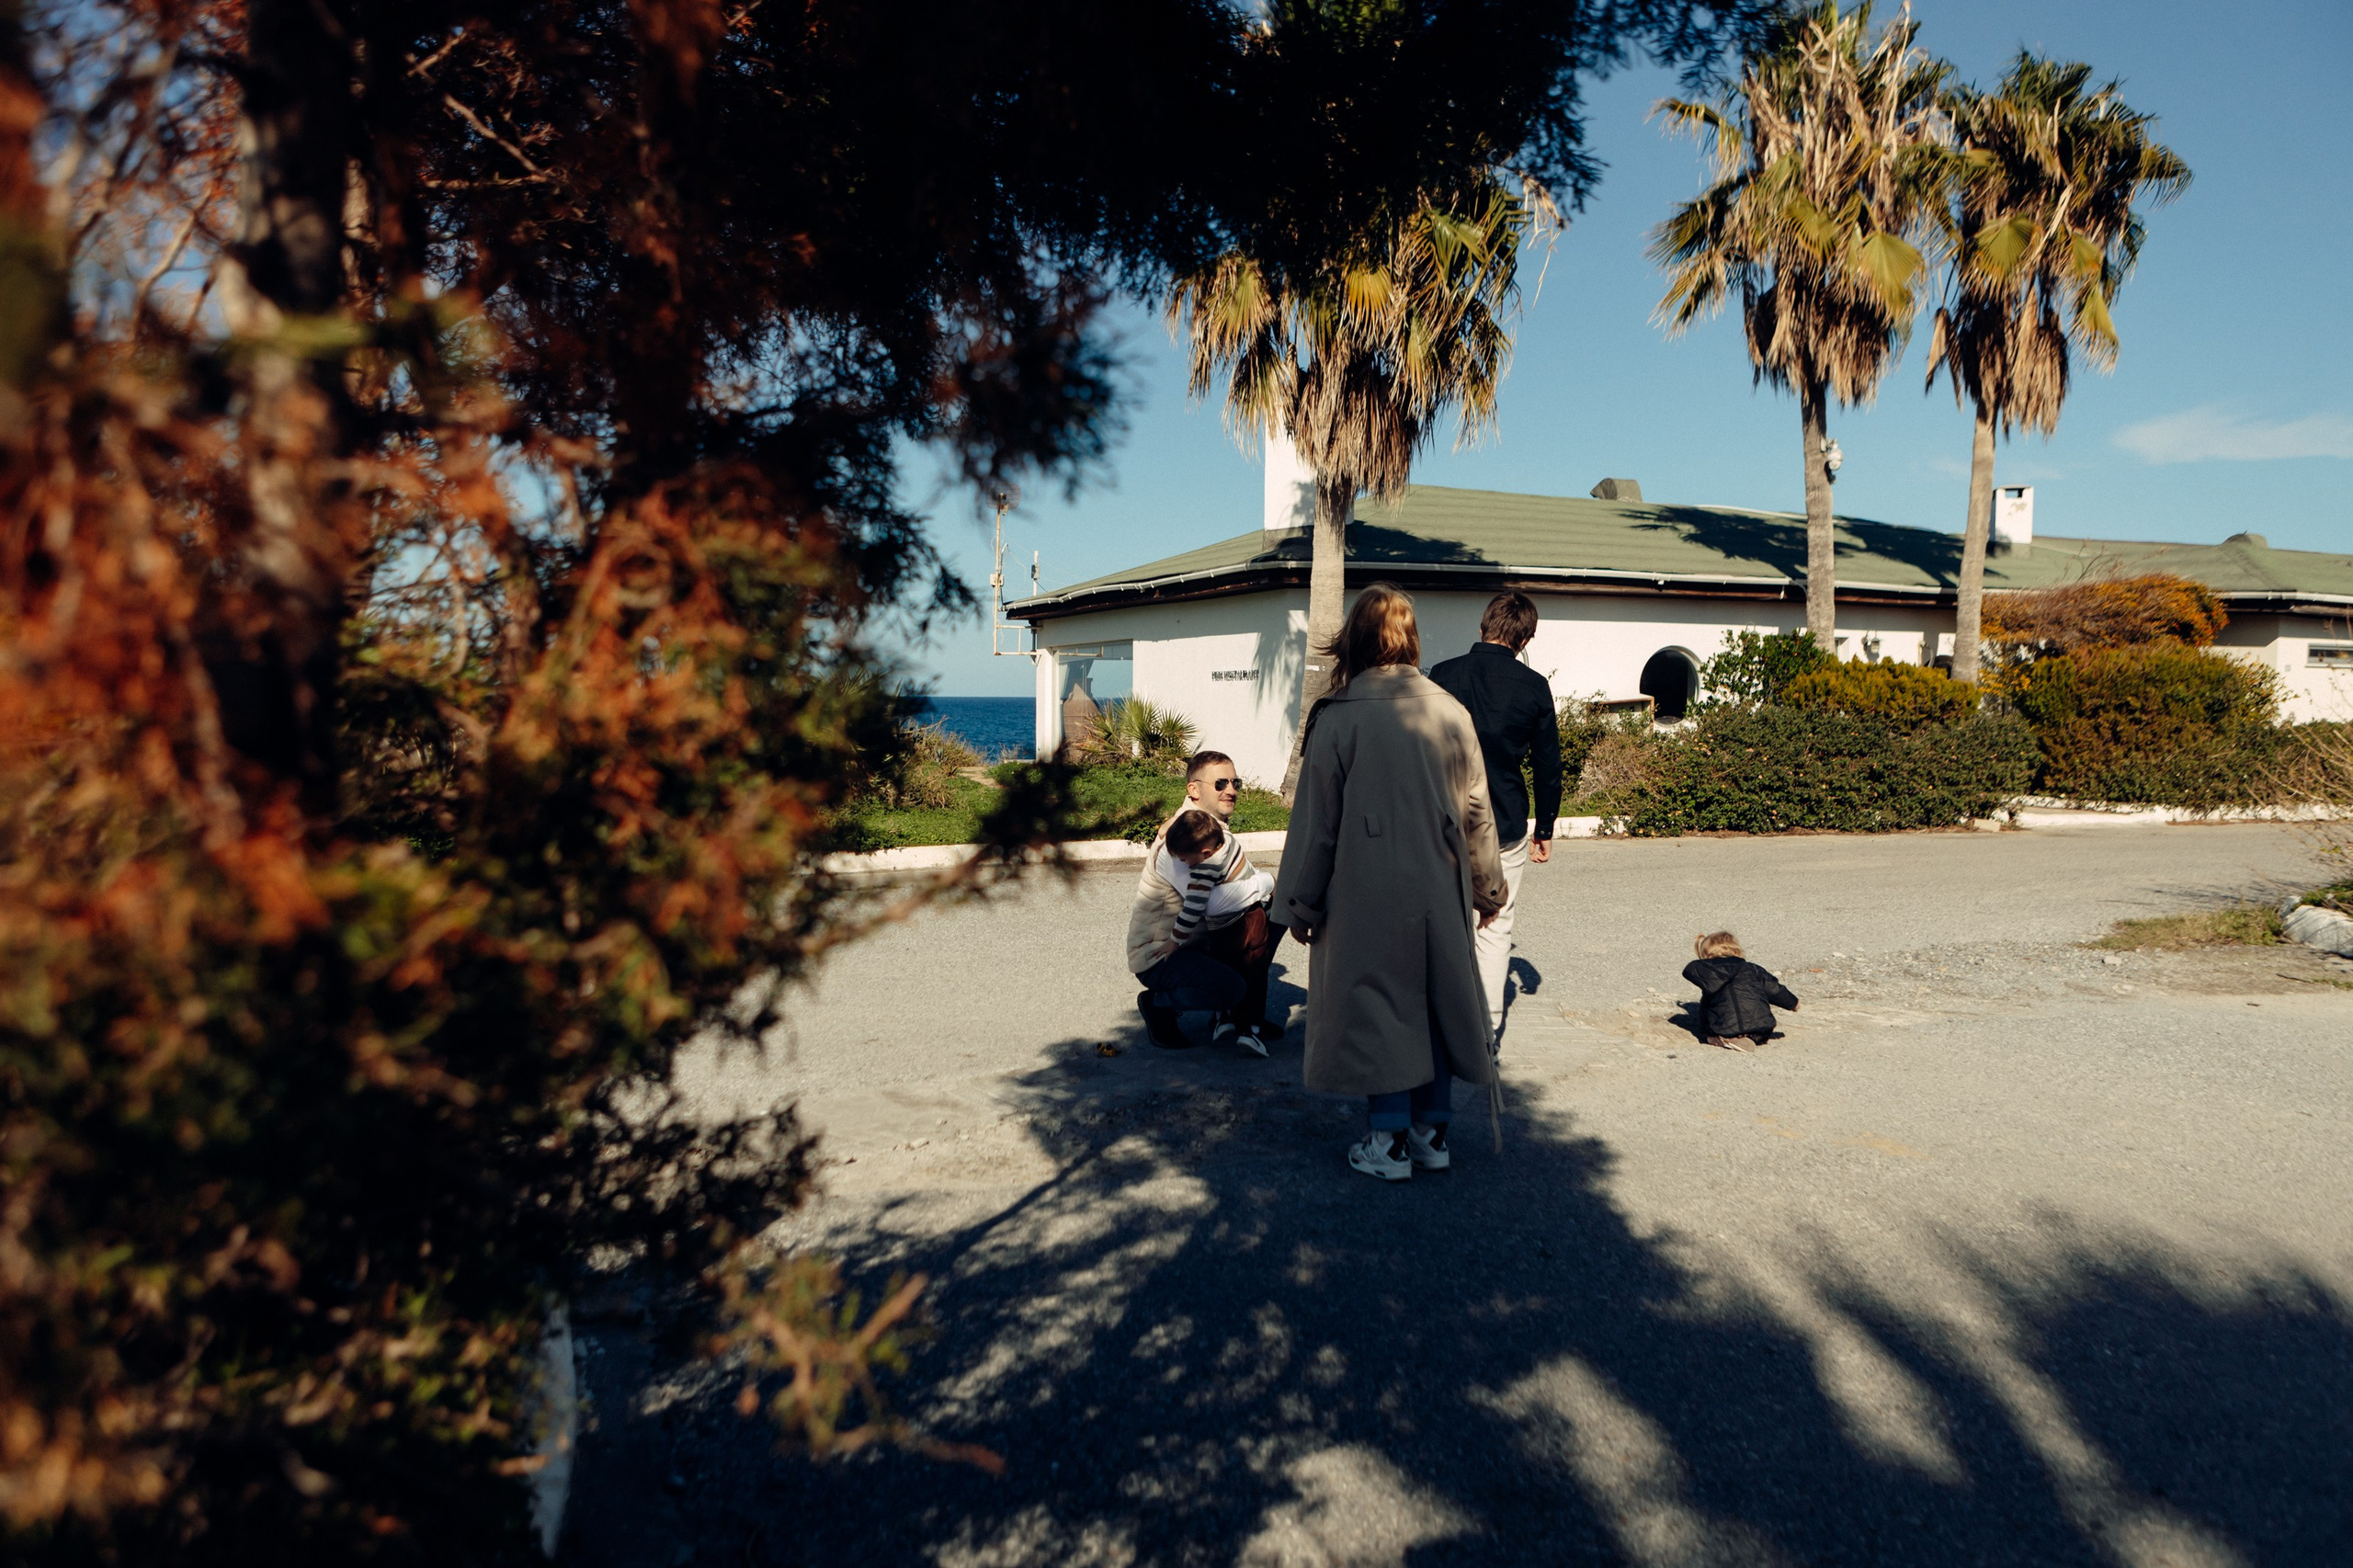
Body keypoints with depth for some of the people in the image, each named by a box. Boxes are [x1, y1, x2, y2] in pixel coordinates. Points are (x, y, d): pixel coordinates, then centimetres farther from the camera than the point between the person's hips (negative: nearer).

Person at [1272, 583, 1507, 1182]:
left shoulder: (1337, 720, -11)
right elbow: (1476, 812, 7)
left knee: (1377, 1006, 6)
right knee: (1433, 1001, 14)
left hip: (1367, 895, -4)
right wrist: (1487, 887, 19)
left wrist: (1301, 904, 4)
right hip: (1440, 894, 4)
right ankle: (1432, 1132, 22)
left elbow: (1315, 823, -6)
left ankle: (1389, 1140, 11)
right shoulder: (1451, 712, 0)